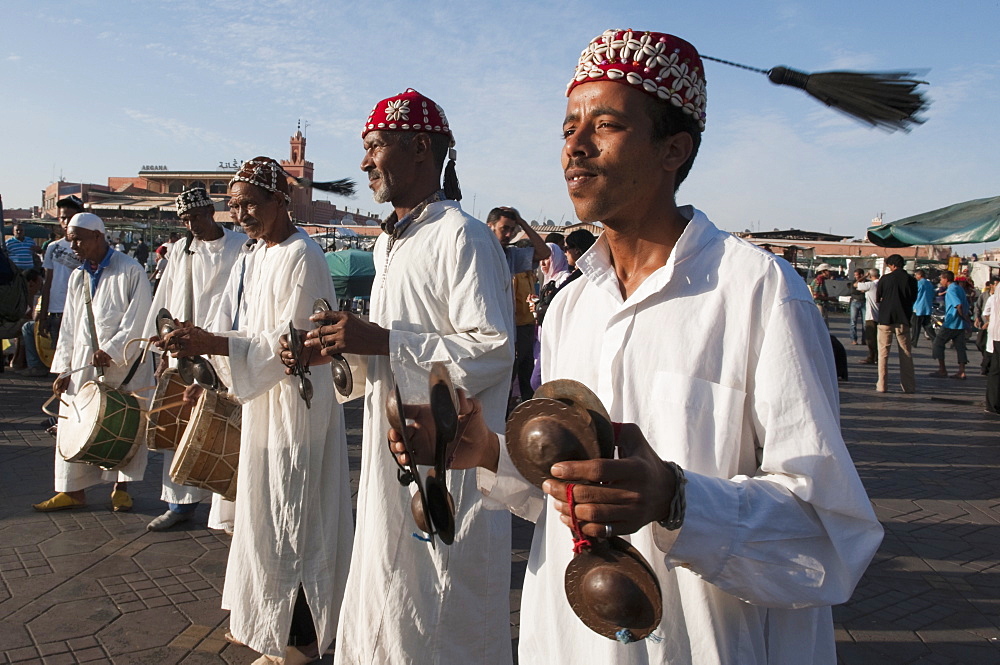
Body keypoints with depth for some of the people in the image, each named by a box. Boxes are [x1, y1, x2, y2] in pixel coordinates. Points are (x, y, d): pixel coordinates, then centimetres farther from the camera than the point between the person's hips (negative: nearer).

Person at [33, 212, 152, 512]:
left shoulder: (130, 271, -7)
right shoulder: (77, 277, 13)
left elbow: (138, 320, -12)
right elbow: (69, 327, 15)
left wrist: (111, 351, -18)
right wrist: (62, 369, 9)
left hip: (124, 361, -5)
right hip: (83, 363, 6)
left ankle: (121, 487, 17)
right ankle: (74, 490, 15)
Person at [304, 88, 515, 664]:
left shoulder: (462, 237, -14)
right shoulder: (392, 243, 16)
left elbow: (494, 351, -23)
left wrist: (380, 340, -23)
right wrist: (350, 344, 4)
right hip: (393, 456, 9)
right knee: (385, 616, 19)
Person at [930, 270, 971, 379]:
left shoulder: (951, 290, -12)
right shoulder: (960, 289, 15)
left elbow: (959, 305, -23)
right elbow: (966, 305, 16)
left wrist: (966, 319, -15)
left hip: (951, 323, -8)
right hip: (961, 324, 8)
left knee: (938, 343, 2)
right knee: (960, 346, 7)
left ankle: (942, 370, 2)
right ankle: (961, 371, 4)